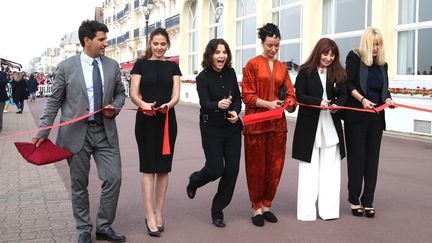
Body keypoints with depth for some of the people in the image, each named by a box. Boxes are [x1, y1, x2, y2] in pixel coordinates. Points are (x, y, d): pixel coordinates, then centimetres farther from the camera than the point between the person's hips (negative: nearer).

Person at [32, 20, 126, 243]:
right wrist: (43, 132, -3)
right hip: (76, 133, -2)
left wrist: (115, 107, -5)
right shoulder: (66, 67, -4)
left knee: (113, 178, -2)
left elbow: (120, 93, 17)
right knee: (79, 185, 7)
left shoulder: (112, 66, 5)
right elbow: (54, 101, 0)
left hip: (105, 131, 3)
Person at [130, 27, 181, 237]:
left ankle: (159, 212, 18)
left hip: (167, 120, 3)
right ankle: (150, 216, 1)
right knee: (148, 168, -3)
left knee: (163, 168, 7)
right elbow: (133, 94, -4)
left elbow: (176, 95, -1)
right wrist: (143, 104, -26)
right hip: (145, 120, -2)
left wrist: (169, 104, -23)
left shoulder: (173, 67, 9)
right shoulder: (140, 65, 3)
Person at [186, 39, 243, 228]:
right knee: (216, 169, -6)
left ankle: (217, 210, 15)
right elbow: (205, 103, -22)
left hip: (232, 127, 4)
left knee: (232, 168, -1)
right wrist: (218, 104, -43)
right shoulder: (203, 78, -11)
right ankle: (194, 180, 32)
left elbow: (238, 97, 7)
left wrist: (235, 111, -14)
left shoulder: (230, 73, 1)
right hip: (212, 129, -4)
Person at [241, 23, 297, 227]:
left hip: (277, 122, 5)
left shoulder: (282, 68, 12)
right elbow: (247, 95, -7)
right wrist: (267, 104, -19)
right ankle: (257, 208, 16)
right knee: (256, 166, 4)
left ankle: (267, 205, 23)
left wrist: (289, 103, -12)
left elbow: (290, 94, 10)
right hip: (256, 122, -4)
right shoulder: (253, 64, -3)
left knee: (275, 166, 8)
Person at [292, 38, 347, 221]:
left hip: (331, 126, 4)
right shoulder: (305, 72, -3)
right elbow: (299, 96, -7)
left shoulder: (338, 73, 8)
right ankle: (307, 211, 8)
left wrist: (336, 105, -16)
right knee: (309, 169, 2)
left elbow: (343, 95, 6)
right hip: (309, 125, -3)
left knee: (330, 168, 4)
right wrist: (319, 102, -21)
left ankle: (328, 209, 11)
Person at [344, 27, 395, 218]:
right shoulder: (354, 57, -1)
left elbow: (384, 88, 15)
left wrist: (388, 99, -6)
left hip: (376, 117, 4)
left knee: (372, 159, 5)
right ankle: (354, 200, 12)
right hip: (356, 117, -4)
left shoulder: (382, 63, 13)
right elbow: (349, 84, -7)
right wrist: (362, 99, -21)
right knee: (357, 158, 0)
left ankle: (368, 201, 12)